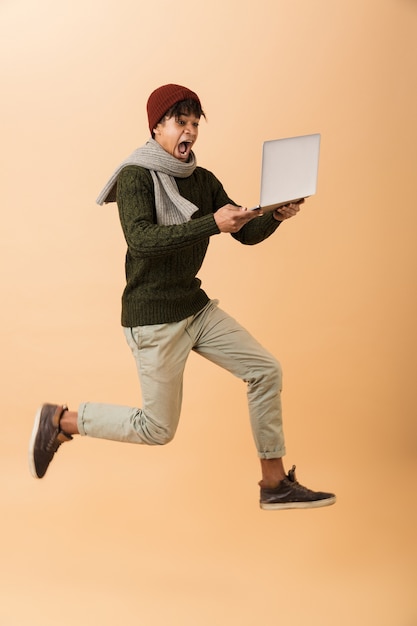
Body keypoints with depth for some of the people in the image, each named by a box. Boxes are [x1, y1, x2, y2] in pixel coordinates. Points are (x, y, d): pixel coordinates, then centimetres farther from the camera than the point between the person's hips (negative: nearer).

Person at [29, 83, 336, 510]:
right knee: (157, 428, -1)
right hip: (152, 319, -7)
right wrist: (212, 224, -39)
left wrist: (275, 216, -16)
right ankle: (61, 421, 18)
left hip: (196, 307, 7)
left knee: (265, 370, 0)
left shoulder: (203, 181, 8)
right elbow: (142, 240, -30)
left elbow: (247, 233, 6)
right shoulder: (135, 177, -13)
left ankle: (275, 485, 10)